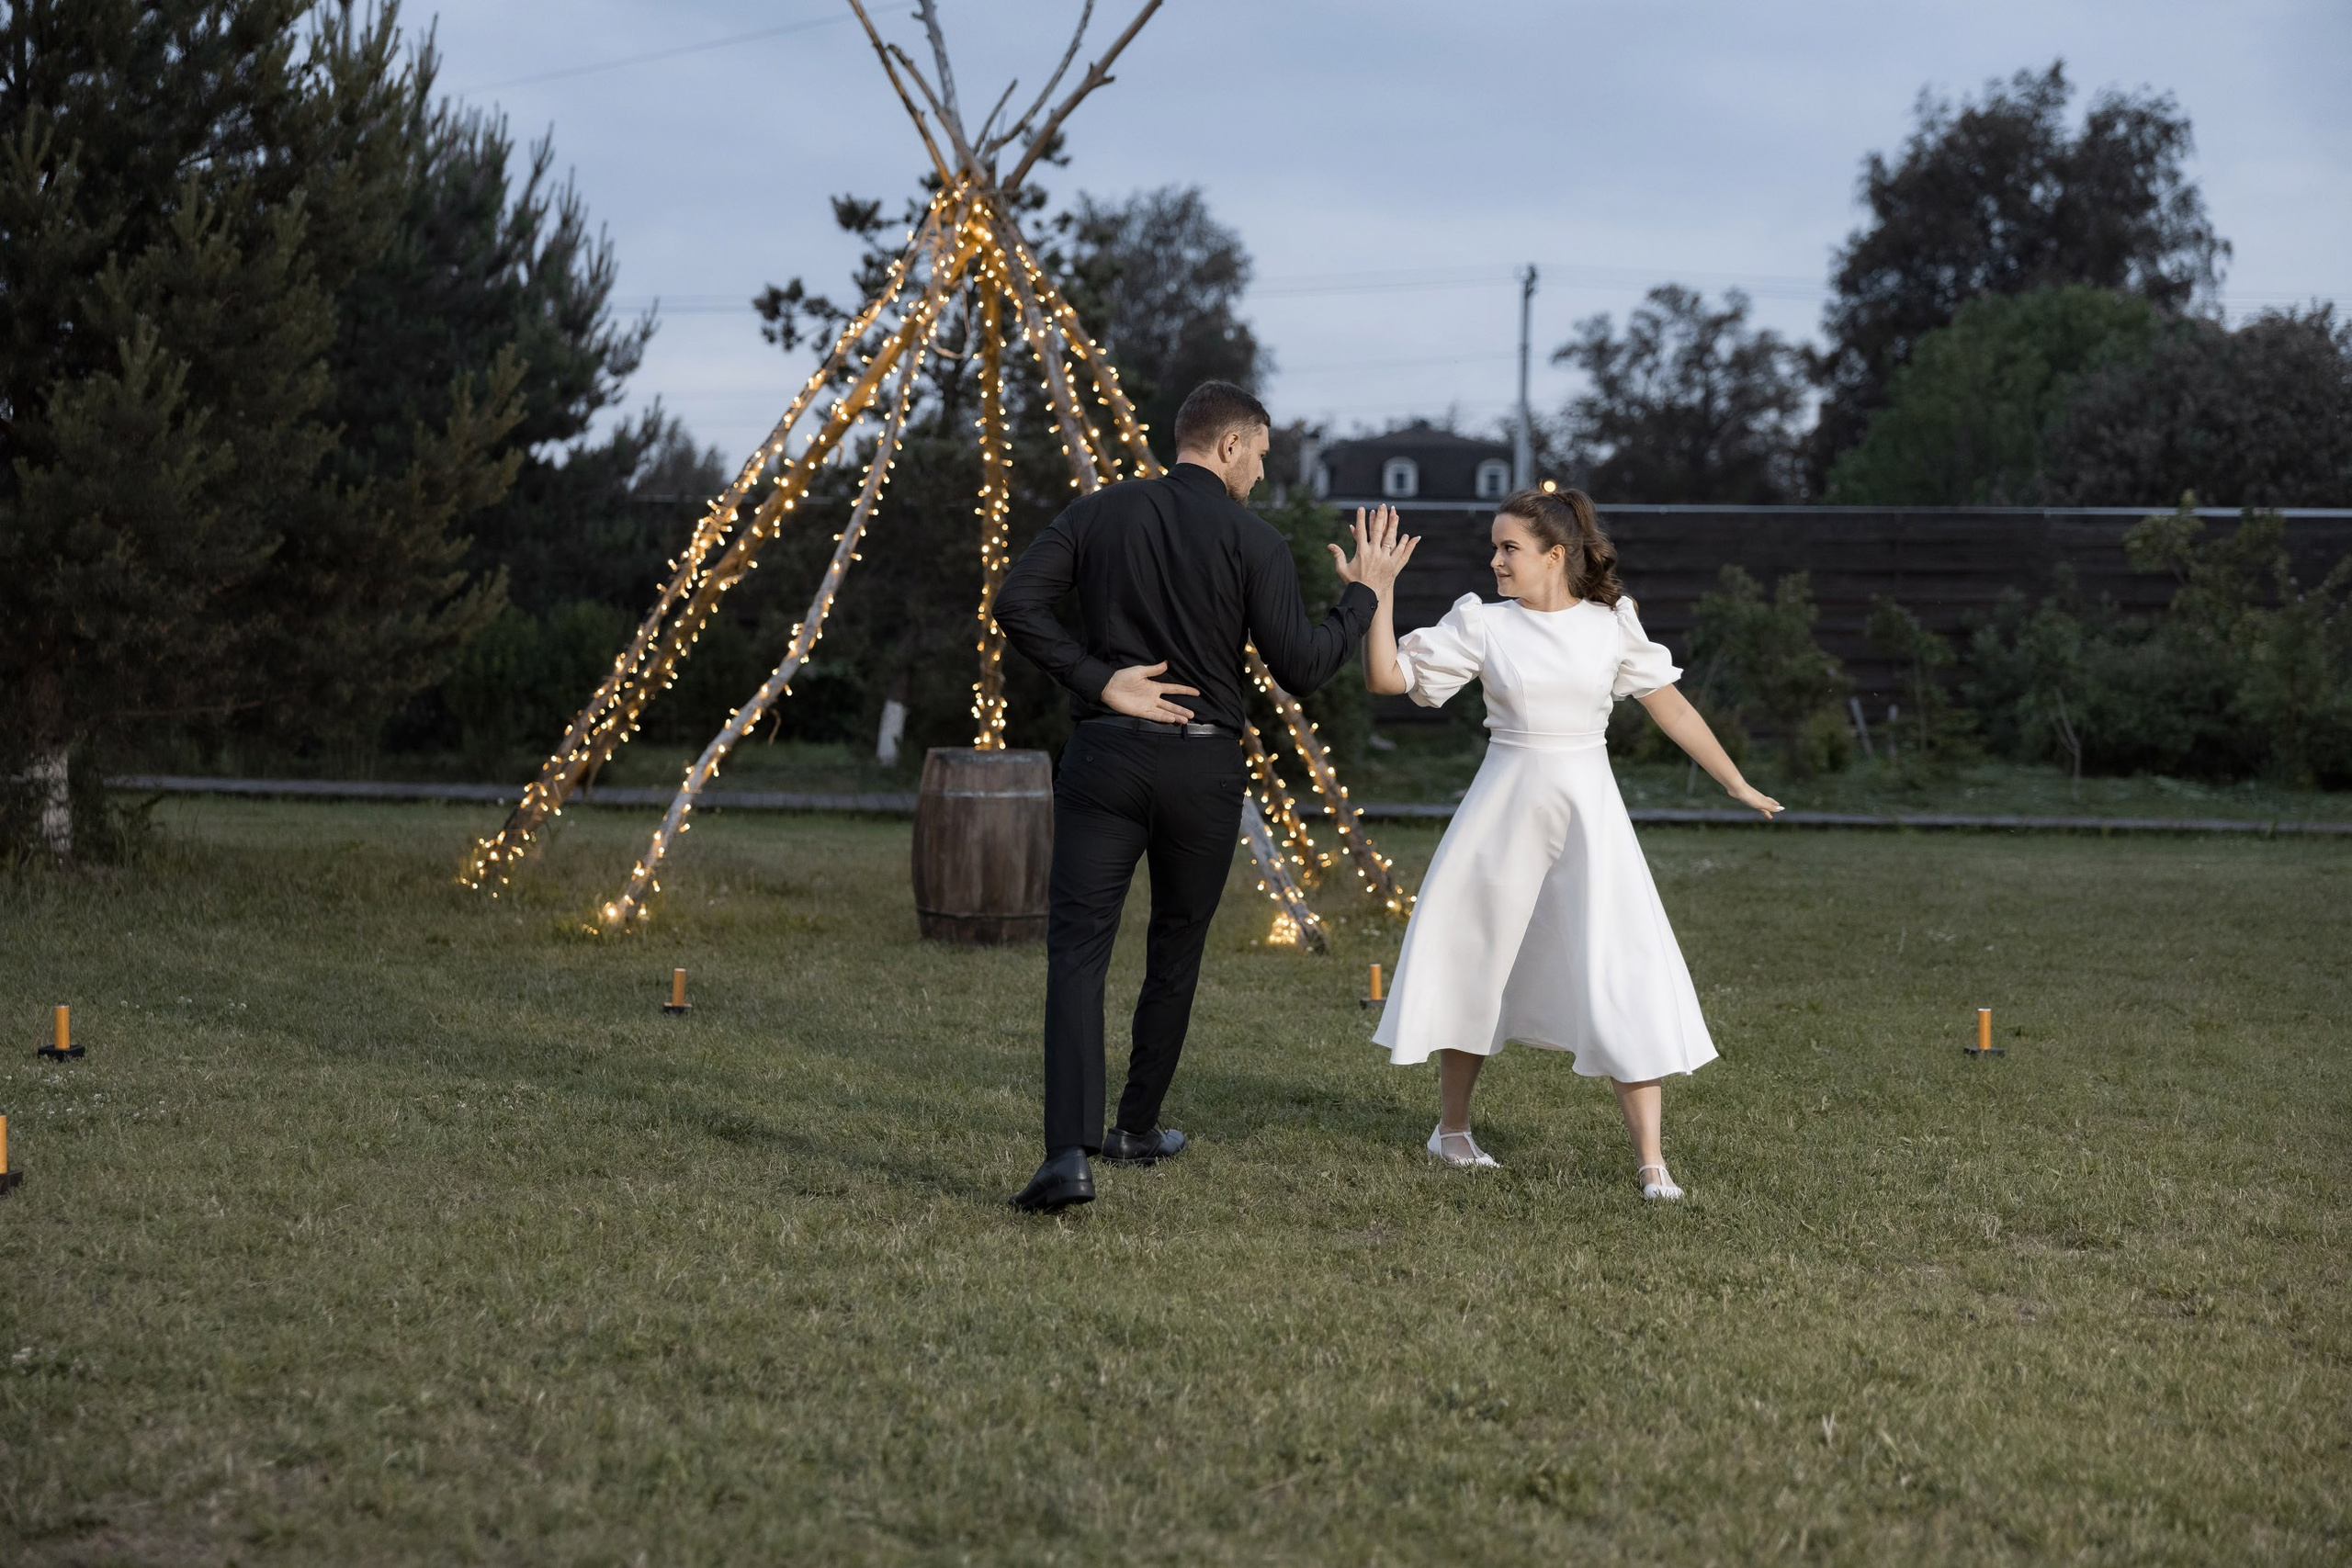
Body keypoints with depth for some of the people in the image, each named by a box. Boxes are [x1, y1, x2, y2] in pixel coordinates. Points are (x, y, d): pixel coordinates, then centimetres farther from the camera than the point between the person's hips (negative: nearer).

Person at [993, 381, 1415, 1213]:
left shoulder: (1101, 512, 6)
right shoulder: (1253, 540, -2)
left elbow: (1015, 601, -6)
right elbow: (1298, 667, -6)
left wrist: (1097, 679, -5)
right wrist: (1364, 596, 7)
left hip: (1106, 755, 1)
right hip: (1204, 767, 0)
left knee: (1077, 949, -6)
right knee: (1176, 949, 19)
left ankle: (1070, 1153, -22)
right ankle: (1138, 1125, 30)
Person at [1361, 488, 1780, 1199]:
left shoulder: (1611, 624, 1)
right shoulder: (1481, 625, -1)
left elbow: (1670, 705, 9)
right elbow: (1388, 677, -5)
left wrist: (1735, 782, 14)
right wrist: (1380, 587, -14)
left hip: (1589, 816, 0)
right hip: (1505, 812, 0)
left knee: (1625, 984, -8)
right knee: (1474, 964, 11)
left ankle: (1651, 1162, -4)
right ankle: (1452, 1128, 31)